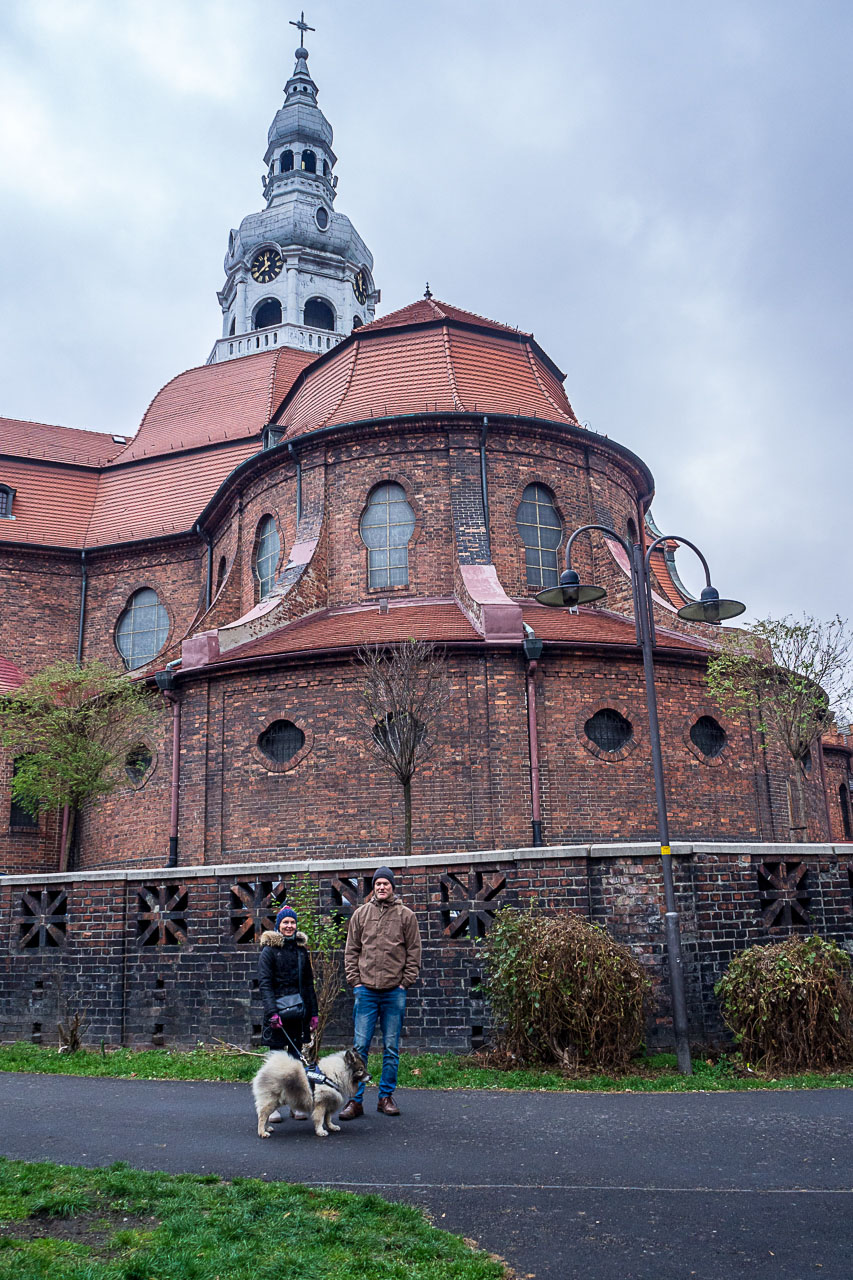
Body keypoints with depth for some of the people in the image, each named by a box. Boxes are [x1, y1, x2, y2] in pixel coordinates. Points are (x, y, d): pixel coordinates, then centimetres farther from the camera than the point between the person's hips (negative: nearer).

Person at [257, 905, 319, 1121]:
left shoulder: (301, 949, 12)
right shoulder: (269, 950, -2)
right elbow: (264, 983, -10)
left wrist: (313, 1012, 11)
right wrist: (272, 1011, -20)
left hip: (299, 1010, 4)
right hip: (278, 1010, -4)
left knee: (296, 1054, 7)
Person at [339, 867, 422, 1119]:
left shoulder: (406, 915, 3)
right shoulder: (361, 914, 6)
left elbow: (414, 952, 4)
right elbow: (351, 951, 9)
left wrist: (405, 982, -2)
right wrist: (355, 981, 1)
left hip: (394, 991, 0)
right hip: (366, 990, 0)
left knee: (391, 1048, 7)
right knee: (360, 1046, 0)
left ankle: (386, 1097, 19)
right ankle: (355, 1100, 7)